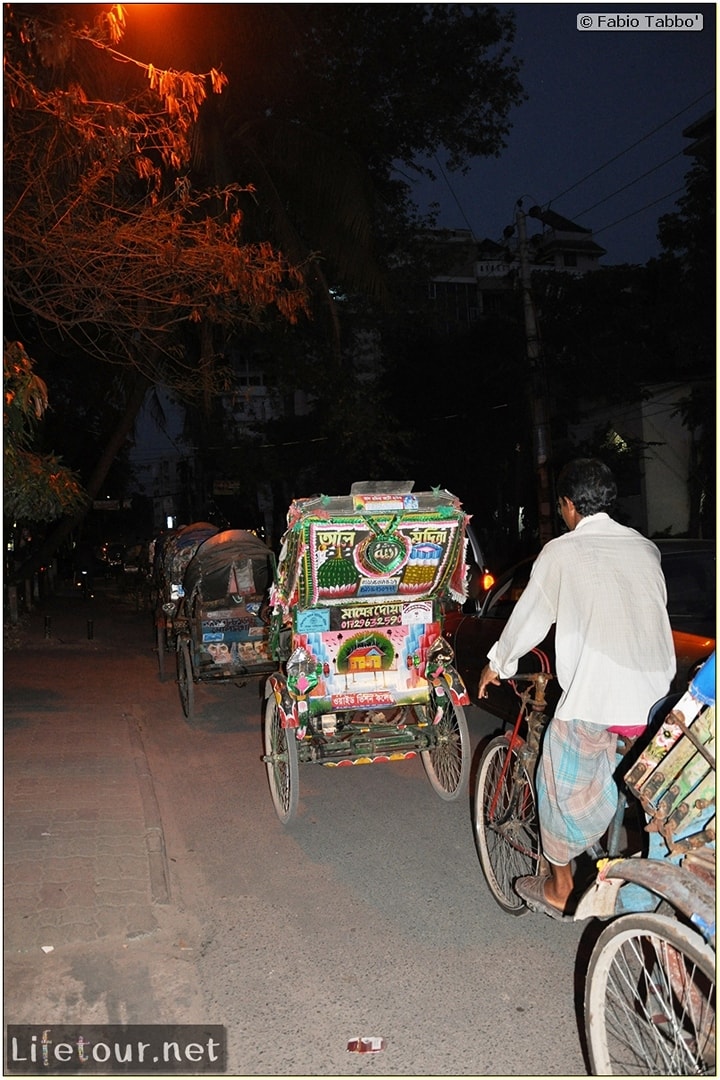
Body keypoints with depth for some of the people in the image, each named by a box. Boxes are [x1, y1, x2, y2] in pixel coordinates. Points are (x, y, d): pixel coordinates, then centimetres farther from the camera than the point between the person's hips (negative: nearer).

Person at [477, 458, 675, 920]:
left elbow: (530, 617, 7)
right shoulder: (646, 548, 12)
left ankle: (559, 889, 29)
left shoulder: (561, 552, -1)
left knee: (566, 786, 14)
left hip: (594, 692, -5)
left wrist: (498, 664, 24)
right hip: (656, 692, 5)